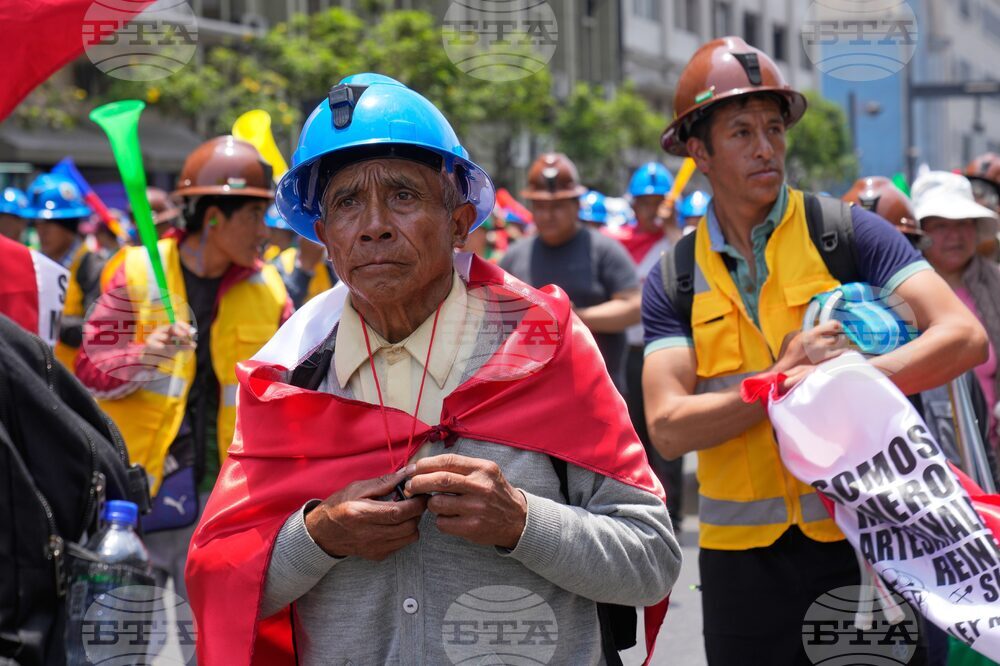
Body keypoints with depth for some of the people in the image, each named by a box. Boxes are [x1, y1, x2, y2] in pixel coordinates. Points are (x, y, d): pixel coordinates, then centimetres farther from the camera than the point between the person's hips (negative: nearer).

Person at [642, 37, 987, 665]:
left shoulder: (847, 232, -1)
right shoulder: (675, 279, 4)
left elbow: (964, 337, -12)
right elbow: (669, 429, -7)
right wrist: (786, 377, -19)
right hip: (742, 555, 2)